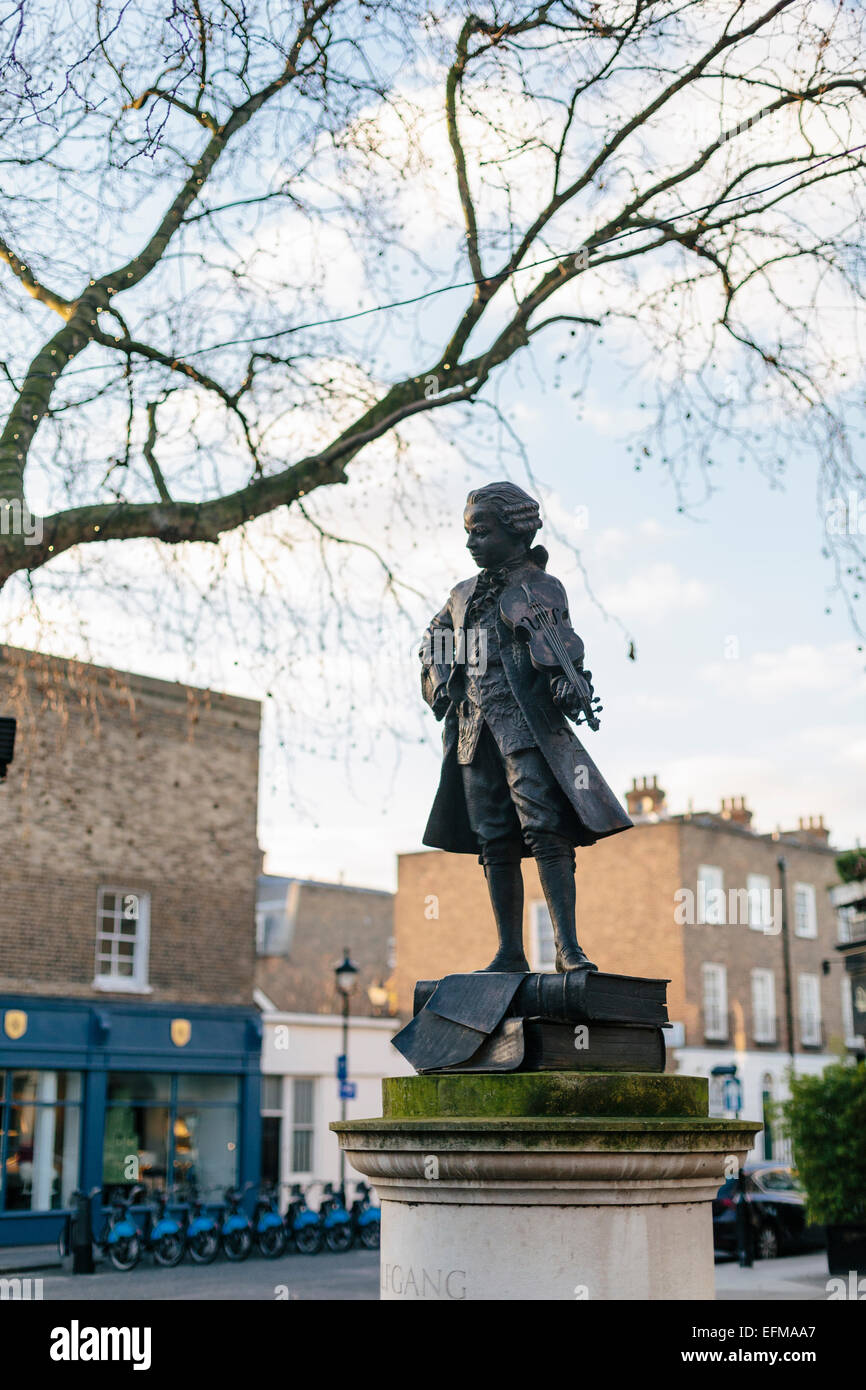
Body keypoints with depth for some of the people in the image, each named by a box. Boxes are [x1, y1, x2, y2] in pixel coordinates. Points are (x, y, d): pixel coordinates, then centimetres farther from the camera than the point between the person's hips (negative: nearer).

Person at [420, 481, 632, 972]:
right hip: (474, 734, 6)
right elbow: (433, 643, 33)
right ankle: (511, 953, 9)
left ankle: (568, 947, -16)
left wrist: (566, 682, -29)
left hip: (525, 727, -6)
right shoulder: (463, 594, 20)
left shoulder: (541, 587, 2)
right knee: (496, 845, 5)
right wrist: (439, 683, 16)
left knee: (545, 834, -14)